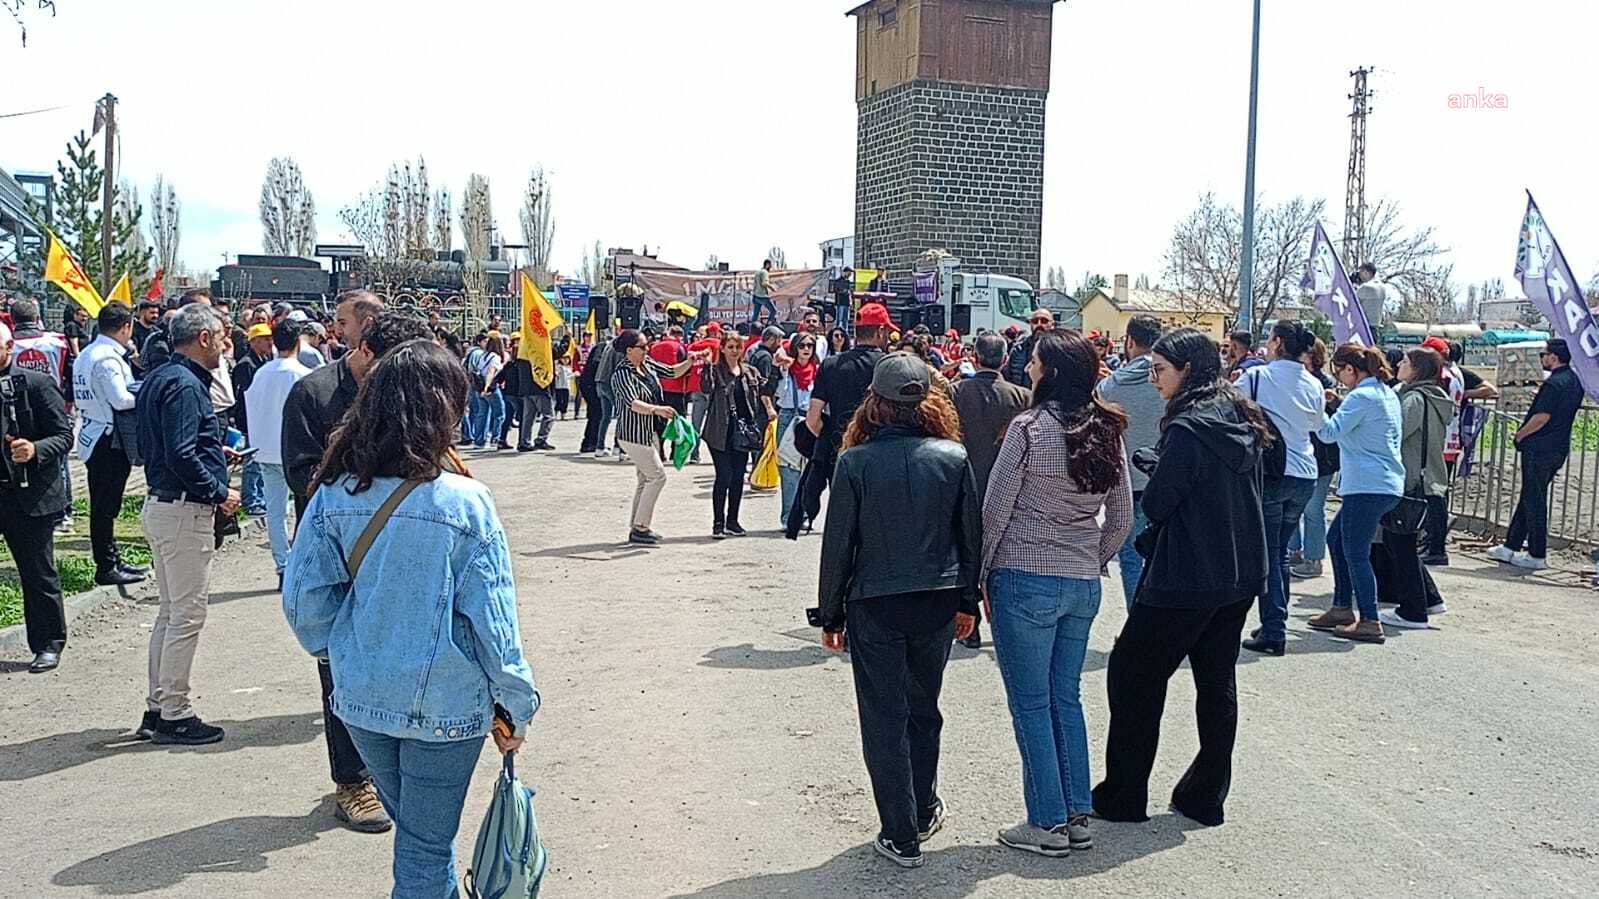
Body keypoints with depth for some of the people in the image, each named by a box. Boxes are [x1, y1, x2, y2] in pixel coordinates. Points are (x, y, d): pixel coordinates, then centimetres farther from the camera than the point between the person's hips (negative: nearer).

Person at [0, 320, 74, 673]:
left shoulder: (36, 384, -5)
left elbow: (64, 435, -8)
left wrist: (35, 450, -25)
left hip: (30, 494, -4)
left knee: (38, 574, 5)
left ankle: (48, 644, 18)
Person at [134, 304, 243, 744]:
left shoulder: (159, 379, 13)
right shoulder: (185, 385, -18)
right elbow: (181, 457, -25)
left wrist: (214, 452, 17)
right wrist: (220, 493, -15)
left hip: (161, 505, 11)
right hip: (185, 511, -11)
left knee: (172, 611, 17)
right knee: (187, 614, -2)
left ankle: (157, 708, 24)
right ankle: (174, 715, 6)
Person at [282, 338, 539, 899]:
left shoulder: (335, 494, -7)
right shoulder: (464, 501, -18)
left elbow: (302, 598, -2)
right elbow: (491, 618, -15)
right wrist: (516, 705, -3)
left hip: (360, 695, 5)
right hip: (444, 705, -4)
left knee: (412, 825, 25)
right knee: (427, 846, 12)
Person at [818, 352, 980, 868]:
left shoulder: (856, 461, -12)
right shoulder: (953, 457, -4)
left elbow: (838, 544, -8)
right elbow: (972, 535, 3)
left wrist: (831, 614, 3)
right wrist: (968, 601, 15)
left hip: (874, 605, -3)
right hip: (938, 602, 3)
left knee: (885, 720, 7)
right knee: (924, 710, 21)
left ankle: (902, 836, 12)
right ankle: (923, 812, 35)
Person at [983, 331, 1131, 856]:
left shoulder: (1029, 428, -13)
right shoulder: (1107, 433, 5)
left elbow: (995, 509, -9)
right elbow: (1122, 518, 10)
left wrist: (981, 575, 0)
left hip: (1026, 580, -6)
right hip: (1083, 585, 6)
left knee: (1031, 705, 5)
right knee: (1065, 699, 16)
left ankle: (1048, 823, 11)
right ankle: (1077, 816, 22)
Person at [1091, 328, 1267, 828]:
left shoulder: (1187, 428, -18)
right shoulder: (1243, 422, 7)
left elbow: (1156, 504, -16)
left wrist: (1155, 472, 4)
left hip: (1187, 579, -8)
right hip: (1242, 574, 9)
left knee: (1132, 673, 4)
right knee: (1217, 682, 15)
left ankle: (1123, 796, 10)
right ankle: (1207, 797, 23)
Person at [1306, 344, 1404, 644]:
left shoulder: (1360, 397, -15)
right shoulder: (1388, 394, 15)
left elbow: (1330, 432, -19)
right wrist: (1337, 405, 19)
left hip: (1368, 486, -10)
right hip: (1387, 484, 10)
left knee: (1355, 552, -5)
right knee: (1336, 538, 18)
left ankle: (1370, 622, -4)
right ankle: (1342, 608, 22)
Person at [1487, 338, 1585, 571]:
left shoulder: (1554, 383, -19)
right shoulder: (1575, 381, 11)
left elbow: (1542, 417, -22)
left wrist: (1520, 434, -8)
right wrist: (1540, 397, 16)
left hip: (1539, 449, -9)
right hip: (1559, 449, 9)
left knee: (1534, 501, -1)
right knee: (1528, 498, 15)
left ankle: (1537, 556, 5)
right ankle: (1511, 547, 20)